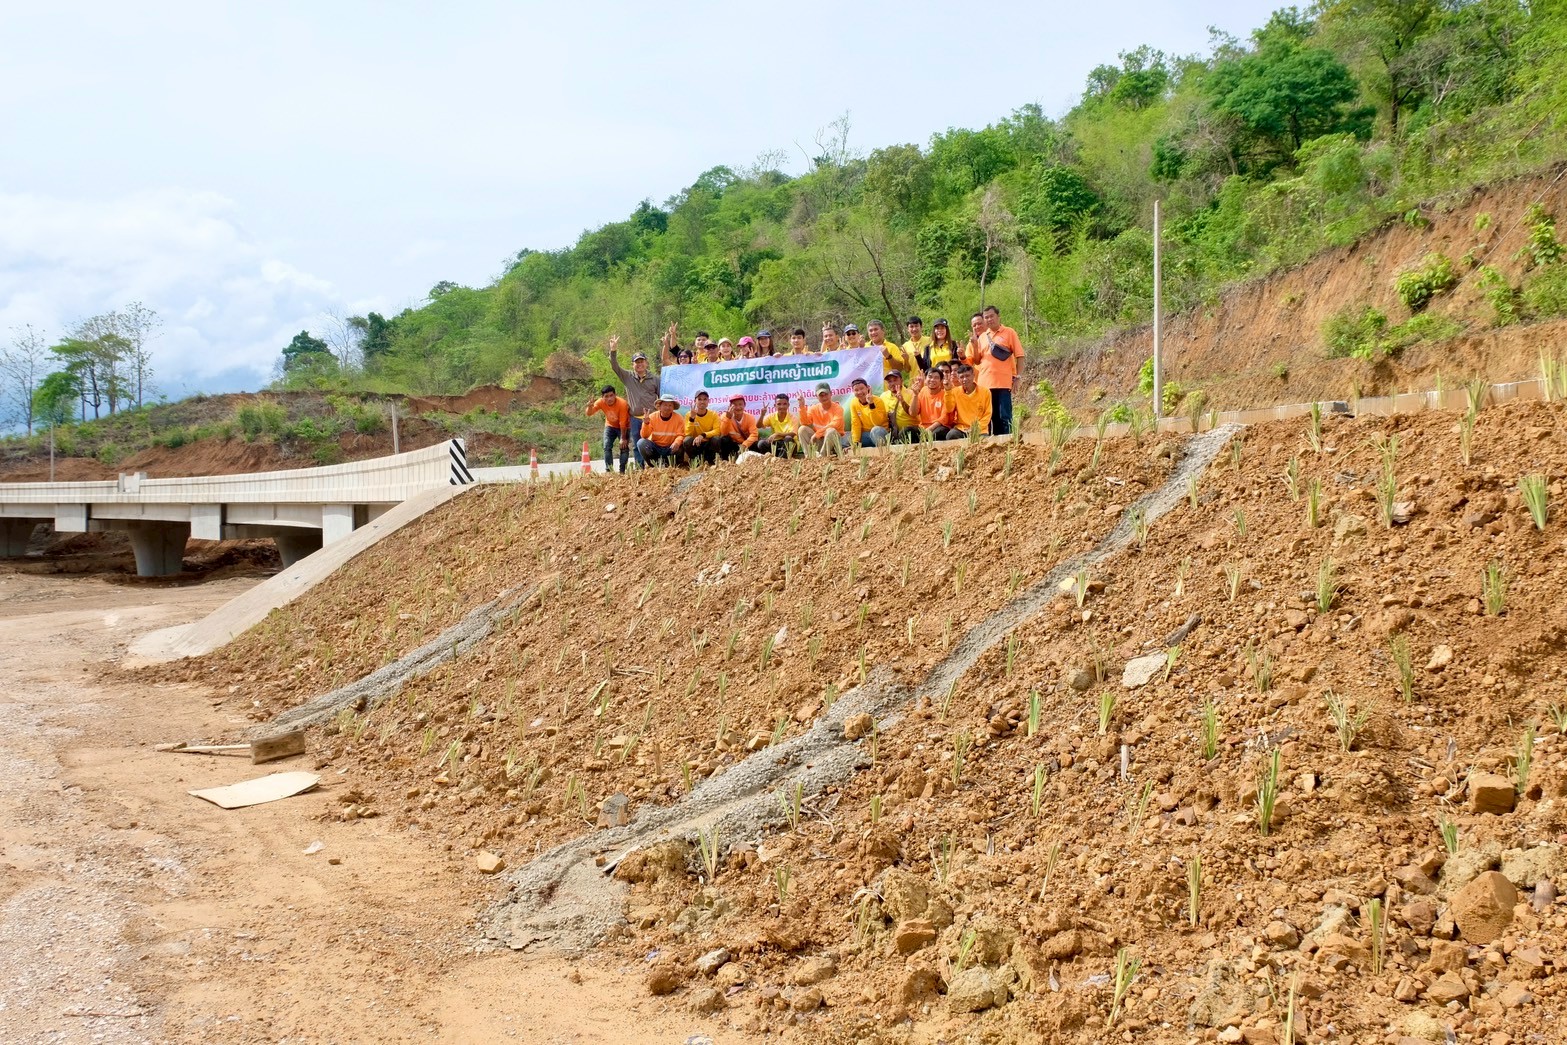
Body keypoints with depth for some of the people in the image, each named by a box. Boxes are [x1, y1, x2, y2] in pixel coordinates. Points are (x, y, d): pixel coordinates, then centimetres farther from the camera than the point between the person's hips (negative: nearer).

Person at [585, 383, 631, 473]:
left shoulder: (622, 404, -32)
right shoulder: (601, 402, -21)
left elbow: (623, 423, -27)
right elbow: (589, 414, -21)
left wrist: (623, 438, -23)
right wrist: (590, 406, -43)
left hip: (624, 427, -4)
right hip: (610, 426, 4)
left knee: (624, 447, -14)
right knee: (607, 447, -8)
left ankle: (622, 471, -10)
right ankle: (608, 470, -5)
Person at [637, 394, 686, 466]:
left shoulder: (679, 418, -9)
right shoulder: (652, 417, -8)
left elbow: (680, 435, -14)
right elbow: (644, 436, -11)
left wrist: (677, 442, -38)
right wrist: (646, 423, -31)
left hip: (670, 448, 0)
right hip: (655, 447, 0)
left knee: (680, 448, -31)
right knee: (641, 443, -26)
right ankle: (653, 465, -7)